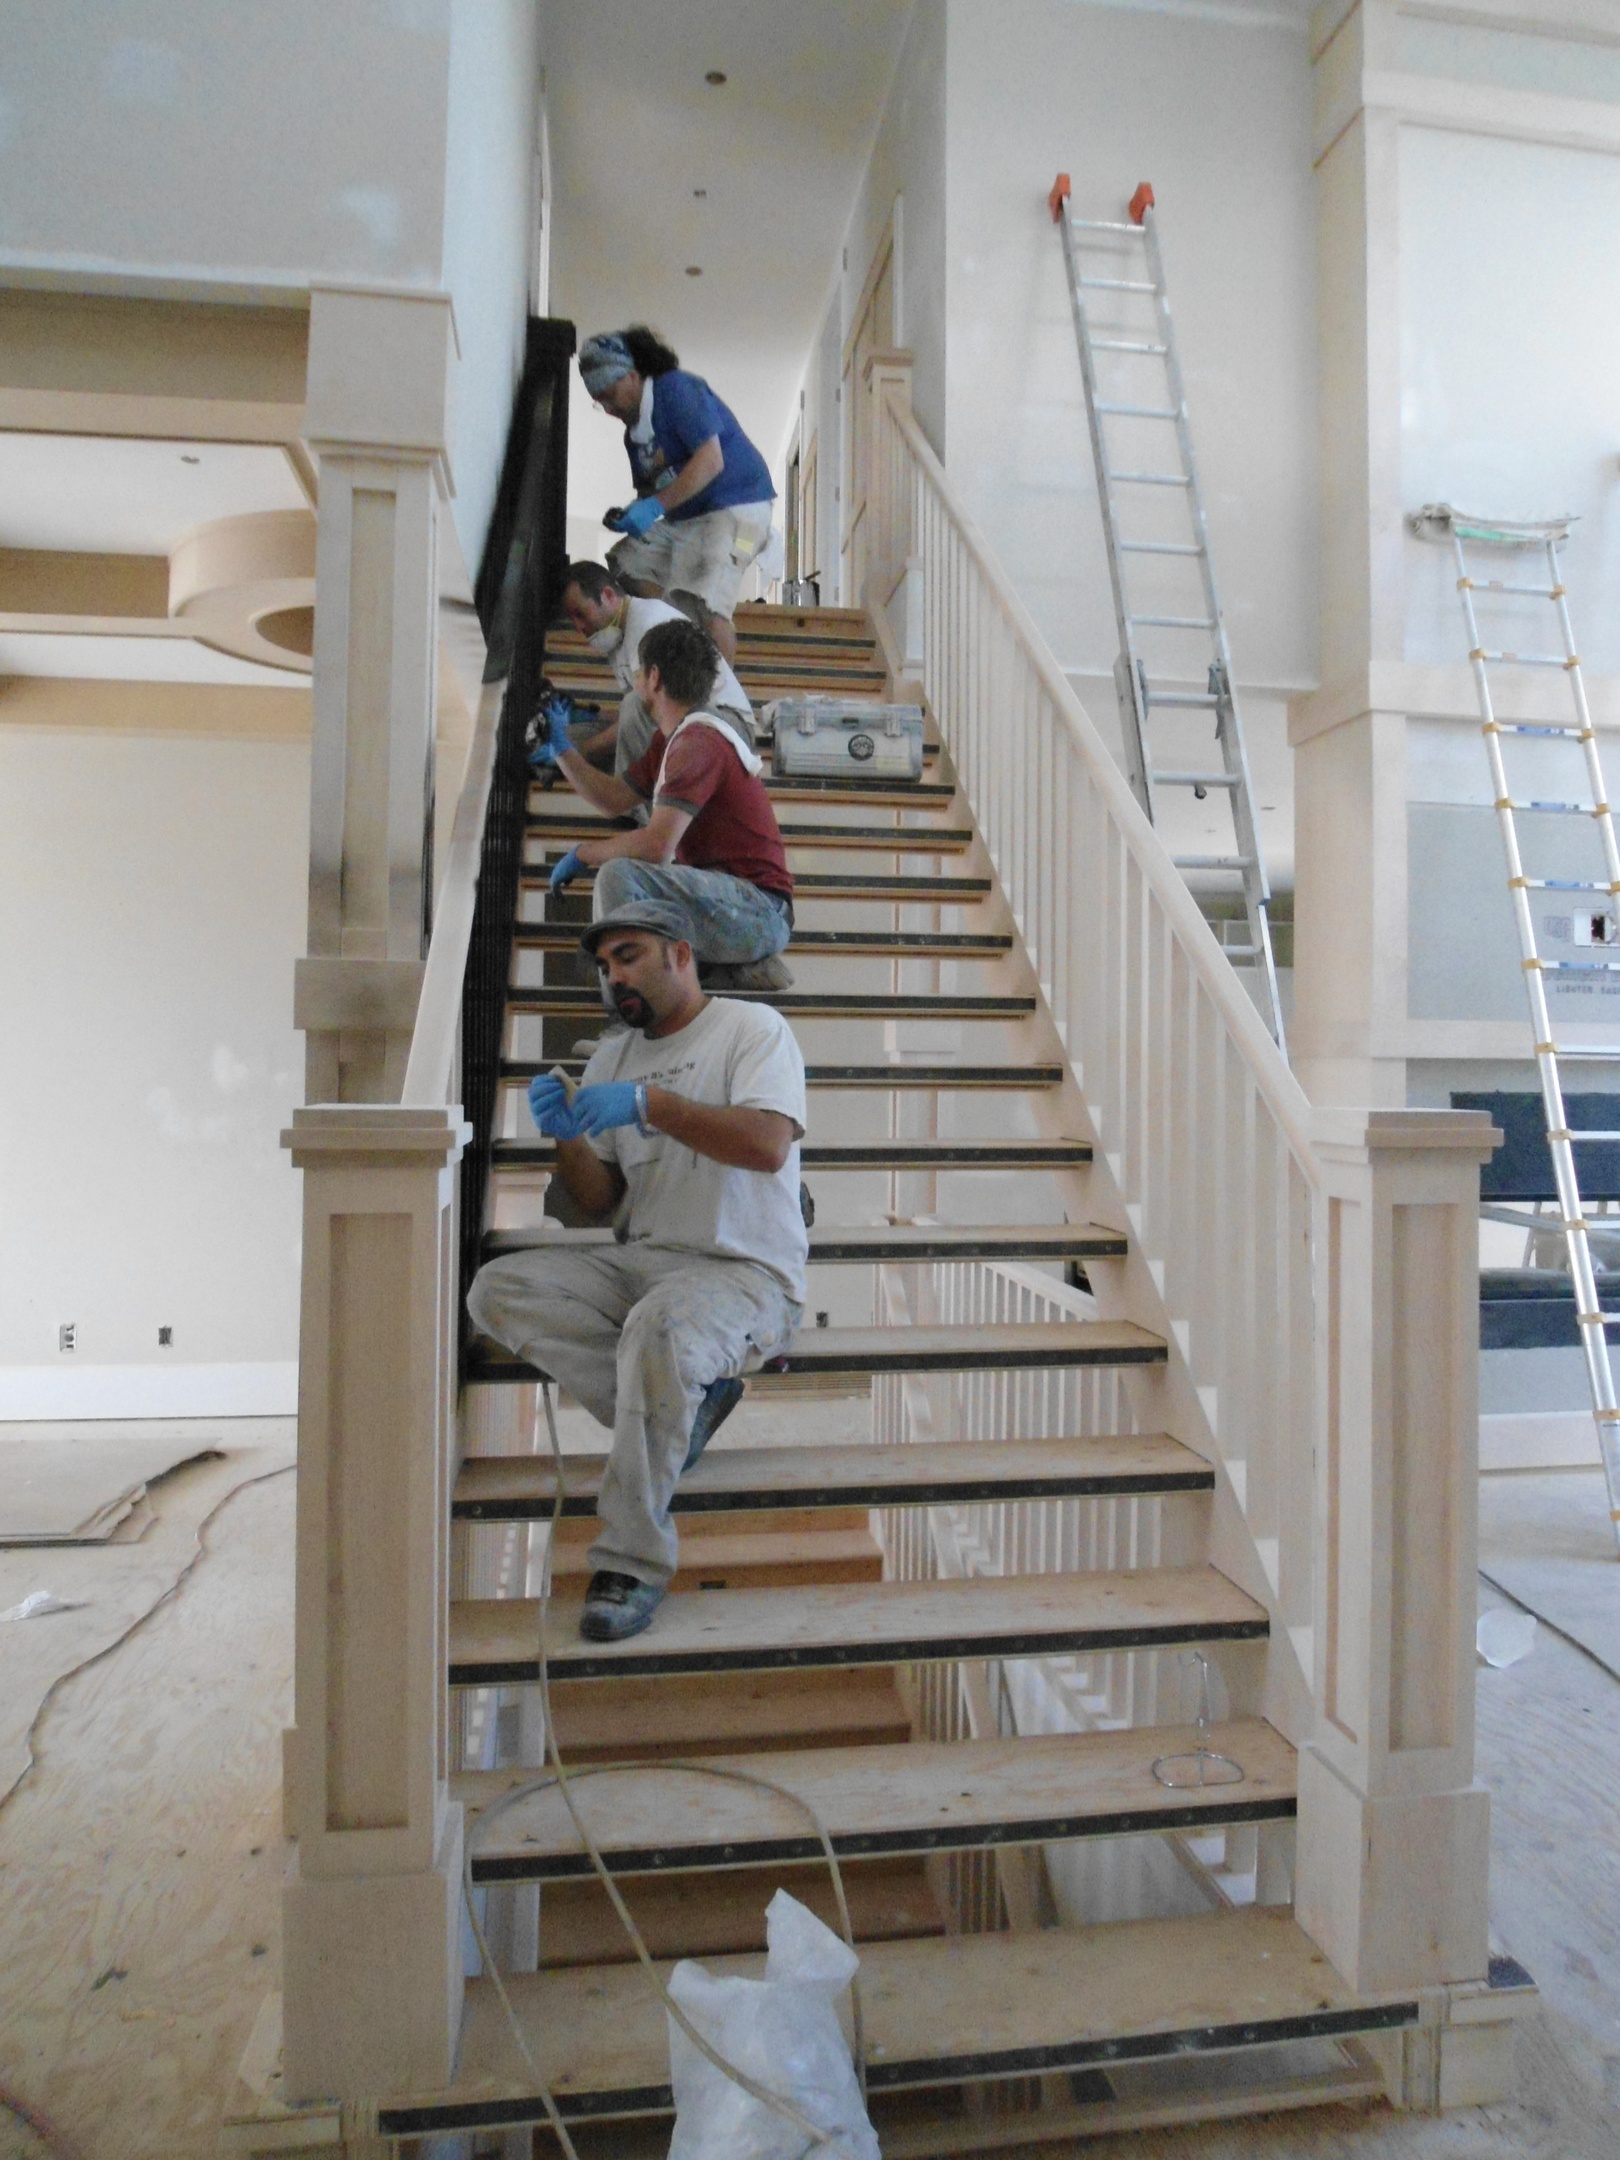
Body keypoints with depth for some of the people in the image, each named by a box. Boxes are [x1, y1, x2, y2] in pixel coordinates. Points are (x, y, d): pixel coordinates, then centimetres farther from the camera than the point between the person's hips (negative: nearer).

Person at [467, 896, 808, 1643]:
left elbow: (768, 1145, -17)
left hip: (745, 1272, -6)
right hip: (639, 1263, 7)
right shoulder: (612, 1057, 18)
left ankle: (633, 1560, -20)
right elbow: (598, 1200, 15)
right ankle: (683, 1400, -13)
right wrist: (566, 1137, -5)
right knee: (499, 1289, -14)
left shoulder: (752, 1028, 2)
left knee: (659, 1327, -37)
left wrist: (650, 1102, -21)